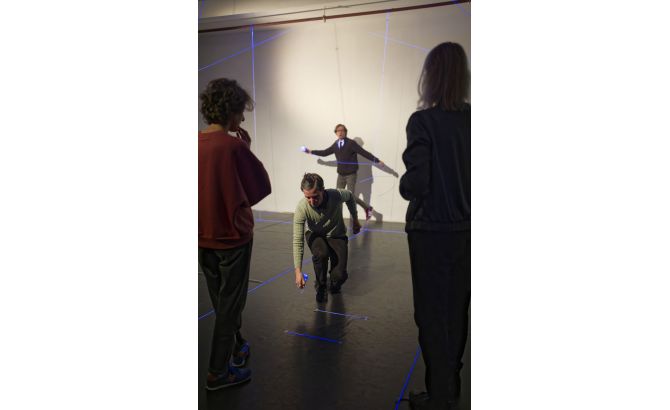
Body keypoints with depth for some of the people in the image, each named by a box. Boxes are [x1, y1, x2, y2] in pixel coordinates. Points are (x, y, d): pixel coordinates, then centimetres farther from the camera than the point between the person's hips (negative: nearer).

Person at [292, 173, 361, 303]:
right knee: (321, 253, -37)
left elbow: (350, 196, -1)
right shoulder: (301, 208, -30)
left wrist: (355, 220, 8)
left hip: (337, 235, 1)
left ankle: (334, 282, 22)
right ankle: (320, 286, -6)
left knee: (340, 275, -19)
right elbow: (297, 241, -28)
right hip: (315, 235, 0)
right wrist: (298, 271, -32)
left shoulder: (336, 195, -28)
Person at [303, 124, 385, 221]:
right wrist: (311, 151, 19)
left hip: (351, 174, -5)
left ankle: (367, 208, 17)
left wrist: (377, 161, -17)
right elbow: (325, 152, 16)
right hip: (341, 175, 5)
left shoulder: (351, 143, -12)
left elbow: (364, 153, -14)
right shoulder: (335, 145, 4)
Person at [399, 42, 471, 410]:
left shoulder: (423, 121, -14)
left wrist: (403, 184, 1)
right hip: (464, 229, 6)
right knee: (456, 312, 19)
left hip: (432, 232, -6)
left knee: (432, 316, 8)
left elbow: (415, 184, -19)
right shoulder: (469, 119, 1)